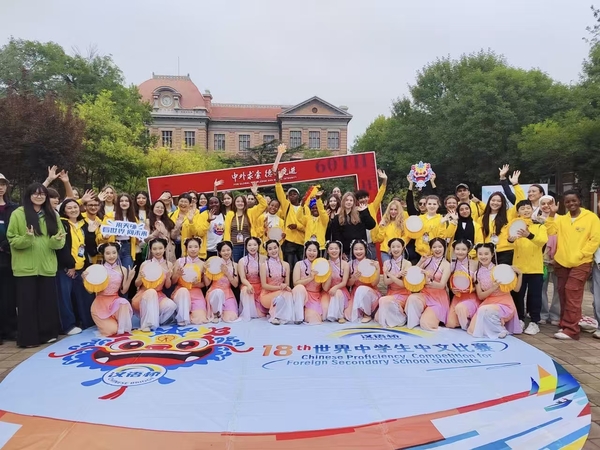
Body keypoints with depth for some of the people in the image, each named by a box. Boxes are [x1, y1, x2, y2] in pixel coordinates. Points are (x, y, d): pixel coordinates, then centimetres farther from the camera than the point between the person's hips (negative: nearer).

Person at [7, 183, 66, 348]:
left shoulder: (52, 215, 9)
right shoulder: (18, 214, -2)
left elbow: (61, 238, 9)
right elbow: (12, 240, -4)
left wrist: (57, 240, -13)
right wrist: (27, 238, -22)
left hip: (47, 265, 3)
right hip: (25, 267, -3)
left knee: (48, 301, 8)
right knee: (28, 302, 2)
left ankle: (47, 334, 20)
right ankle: (28, 337, 11)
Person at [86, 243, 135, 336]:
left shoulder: (123, 270, 0)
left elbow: (123, 291, 3)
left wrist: (130, 278, -11)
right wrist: (85, 279, -20)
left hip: (115, 300, 2)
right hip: (101, 303, -2)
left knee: (124, 303, -36)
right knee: (112, 330, -17)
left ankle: (123, 329, -12)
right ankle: (104, 323, 21)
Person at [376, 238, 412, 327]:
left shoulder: (407, 263, -7)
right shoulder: (386, 263, 5)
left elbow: (403, 284, -13)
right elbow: (386, 282, -5)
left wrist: (390, 275, -21)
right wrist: (397, 275, -20)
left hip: (403, 294, -4)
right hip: (390, 293, 4)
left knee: (384, 300, -32)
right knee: (378, 318, -13)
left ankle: (400, 319, -10)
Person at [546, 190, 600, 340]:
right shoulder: (561, 219, 11)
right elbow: (550, 232, -1)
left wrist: (579, 255, -13)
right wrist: (551, 215, -9)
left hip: (581, 263, -5)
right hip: (562, 262, 5)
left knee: (572, 293, -12)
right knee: (563, 293, 8)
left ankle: (571, 329, -9)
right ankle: (565, 325, 19)